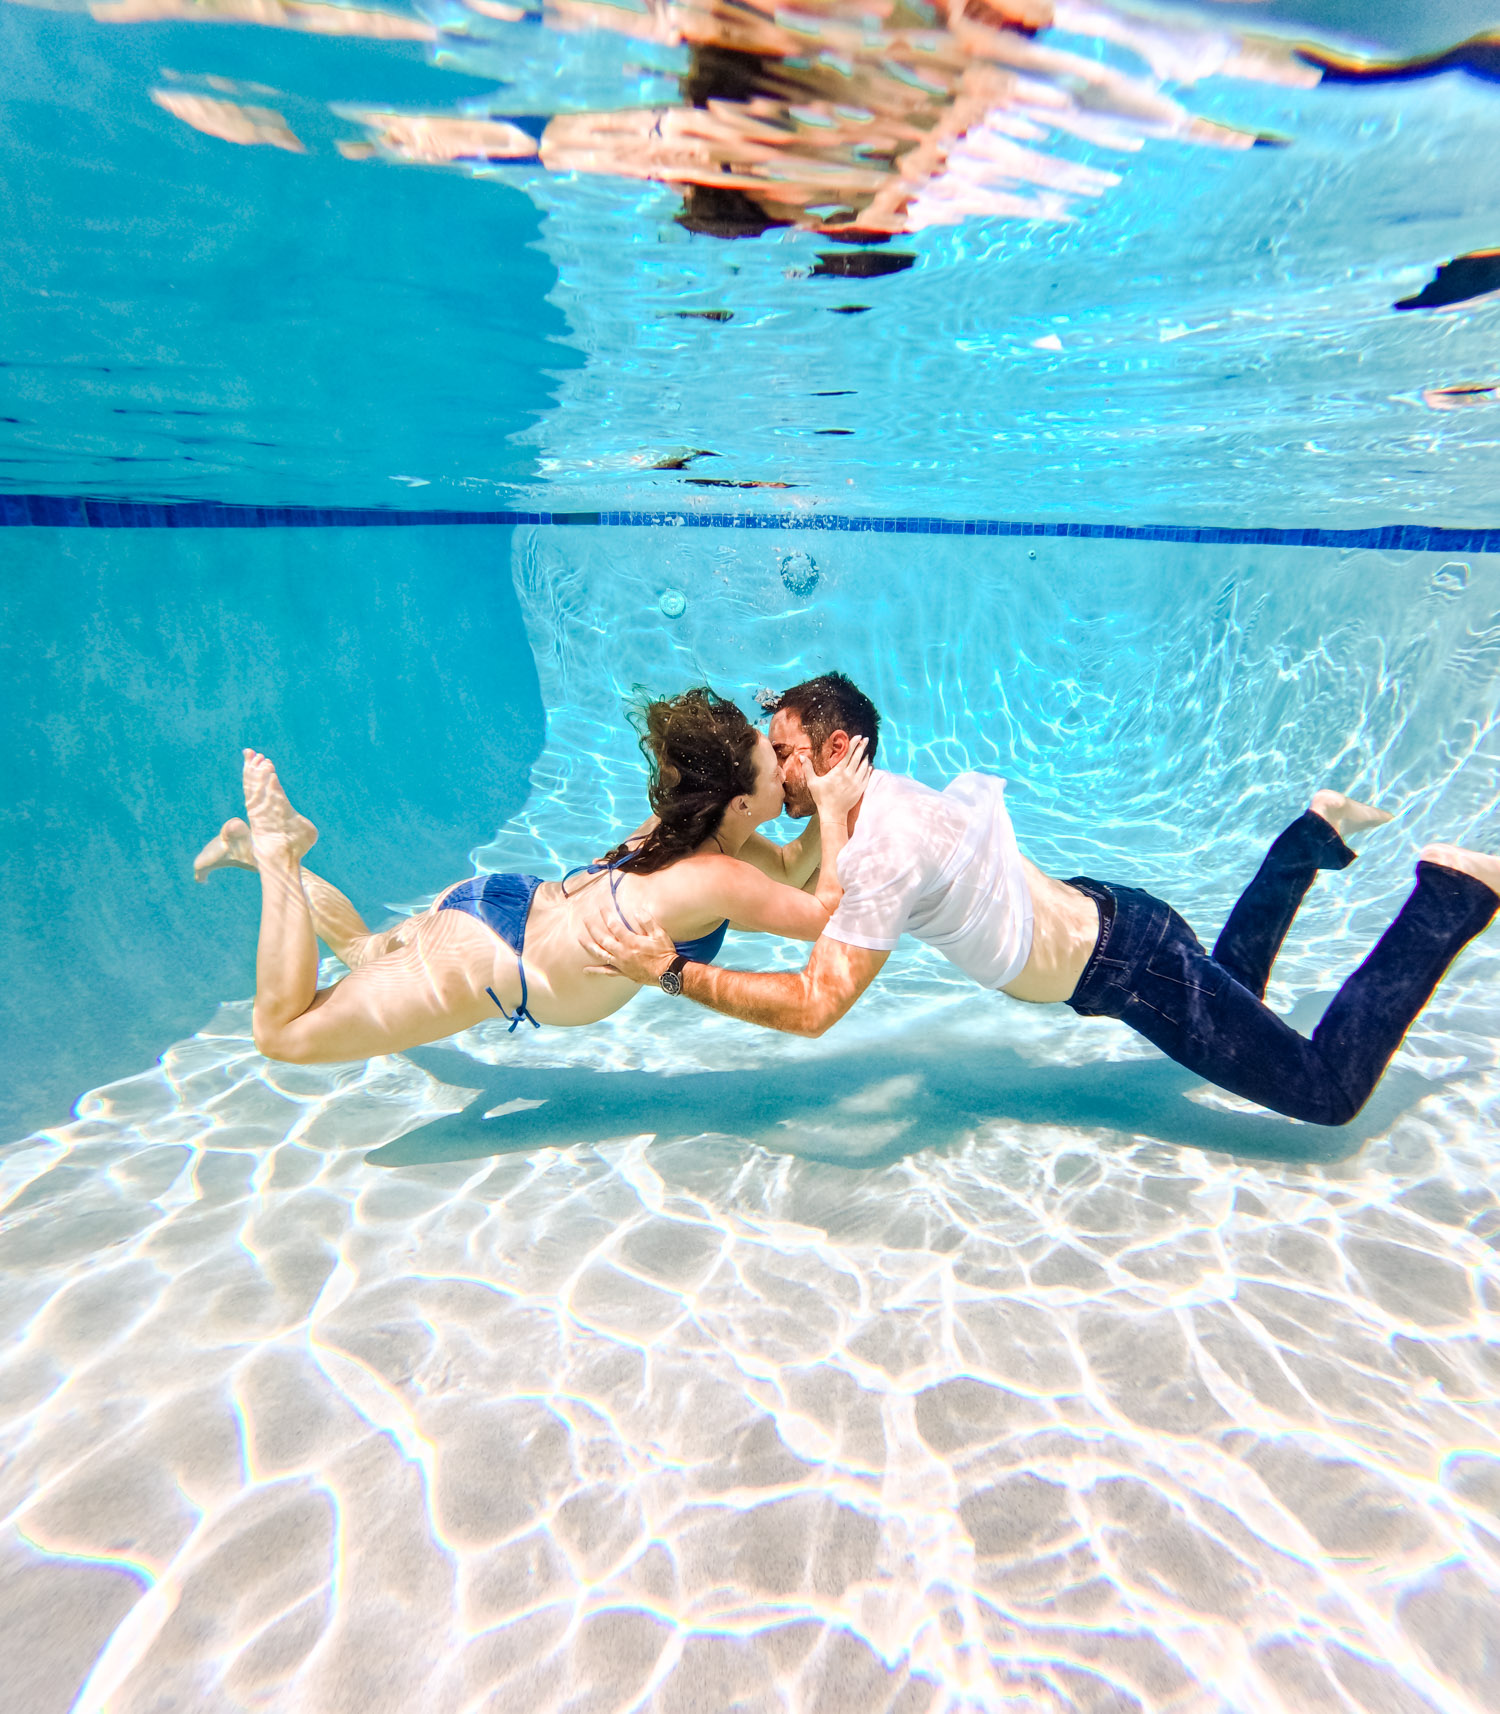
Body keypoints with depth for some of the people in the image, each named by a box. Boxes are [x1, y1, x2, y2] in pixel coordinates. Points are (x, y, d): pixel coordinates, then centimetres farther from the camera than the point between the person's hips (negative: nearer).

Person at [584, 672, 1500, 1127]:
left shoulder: (889, 849, -31)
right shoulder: (871, 797, -5)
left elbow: (813, 1006, -36)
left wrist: (671, 971, -33)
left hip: (1130, 964, -8)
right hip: (1101, 921, 8)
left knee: (1329, 1092, 3)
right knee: (1229, 995, 36)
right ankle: (1315, 835, 34)